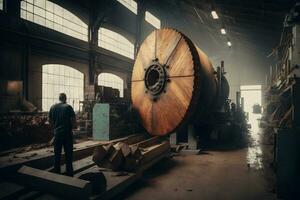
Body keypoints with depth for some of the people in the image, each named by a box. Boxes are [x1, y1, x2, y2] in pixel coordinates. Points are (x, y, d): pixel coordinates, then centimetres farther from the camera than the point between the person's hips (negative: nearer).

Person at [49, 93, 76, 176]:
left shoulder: (53, 107, 3)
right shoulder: (68, 107, -9)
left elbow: (50, 121, 8)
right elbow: (74, 121, -10)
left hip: (57, 133, 3)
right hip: (67, 133, -3)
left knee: (57, 154, 13)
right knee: (68, 154, 6)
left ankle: (56, 172, 21)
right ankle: (69, 173, 13)